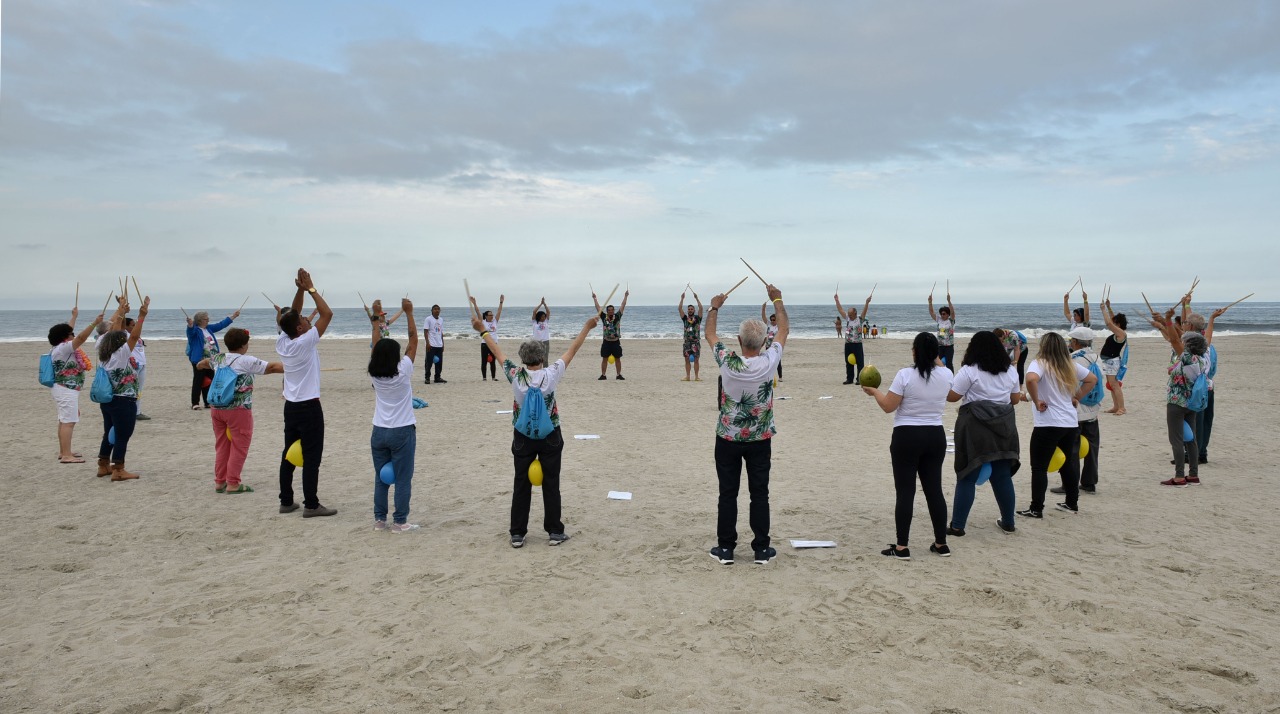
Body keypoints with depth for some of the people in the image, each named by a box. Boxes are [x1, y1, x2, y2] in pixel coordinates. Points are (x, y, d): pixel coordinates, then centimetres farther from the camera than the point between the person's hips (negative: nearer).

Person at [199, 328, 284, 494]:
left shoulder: (218, 358, 11)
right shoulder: (246, 361, -10)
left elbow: (206, 362, 35)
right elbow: (273, 367, -12)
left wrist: (201, 364, 59)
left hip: (217, 408, 7)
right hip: (238, 410, -7)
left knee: (222, 446, 15)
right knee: (239, 447, 0)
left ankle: (220, 482, 22)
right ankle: (233, 484, 2)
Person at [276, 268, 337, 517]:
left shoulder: (282, 342, 1)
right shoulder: (305, 343, -18)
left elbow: (292, 315, 14)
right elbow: (327, 313, -19)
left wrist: (300, 290, 3)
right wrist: (310, 288, -11)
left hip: (291, 406, 8)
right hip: (309, 407, -8)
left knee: (288, 455, 12)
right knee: (311, 457, -3)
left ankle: (286, 501, 18)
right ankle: (311, 505, -2)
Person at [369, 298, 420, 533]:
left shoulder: (374, 373, -4)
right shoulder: (403, 371, -14)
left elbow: (377, 344, 7)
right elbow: (414, 340, -9)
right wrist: (409, 314, -4)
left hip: (379, 432, 5)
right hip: (402, 432, -4)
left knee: (381, 478, 12)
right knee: (402, 478, 2)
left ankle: (379, 519, 16)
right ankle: (399, 522, 4)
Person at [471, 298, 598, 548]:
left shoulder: (516, 376, -12)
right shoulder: (551, 375, -14)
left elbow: (497, 351, 0)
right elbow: (571, 351, -4)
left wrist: (482, 330, 12)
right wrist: (586, 328, 6)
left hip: (523, 437, 1)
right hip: (550, 436, -1)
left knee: (521, 485, 8)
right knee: (551, 484, 7)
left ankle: (517, 534, 13)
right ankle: (554, 532, 13)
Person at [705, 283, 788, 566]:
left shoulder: (727, 362, -16)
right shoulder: (769, 362, -15)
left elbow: (709, 334, 3)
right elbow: (784, 330, 2)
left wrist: (715, 307, 17)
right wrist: (777, 300, 15)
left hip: (728, 438, 0)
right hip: (760, 440, 1)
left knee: (727, 494, 6)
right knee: (759, 494, 7)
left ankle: (726, 548, 12)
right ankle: (761, 549, 13)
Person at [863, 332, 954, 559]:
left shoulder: (905, 375, -14)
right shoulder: (946, 375, 0)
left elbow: (888, 406, -11)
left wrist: (874, 391, 5)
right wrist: (934, 358, 38)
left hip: (907, 437, -4)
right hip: (936, 436, 5)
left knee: (905, 491, 0)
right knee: (934, 489, 13)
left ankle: (901, 547, 2)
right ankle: (941, 544, 20)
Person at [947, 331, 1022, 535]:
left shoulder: (969, 371, -9)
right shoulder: (1010, 371, 10)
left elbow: (952, 396, -10)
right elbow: (1015, 399, 17)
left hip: (975, 428, -5)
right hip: (1003, 426, 5)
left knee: (967, 477, -2)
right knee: (1002, 476, 14)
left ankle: (957, 526, 0)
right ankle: (1008, 523, 23)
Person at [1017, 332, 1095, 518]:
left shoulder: (1040, 364, -10)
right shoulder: (1071, 366, 10)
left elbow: (1031, 379, -31)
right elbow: (1092, 379, 22)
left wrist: (1037, 401, -18)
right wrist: (1076, 397, 18)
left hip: (1047, 425, -6)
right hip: (1071, 424, 7)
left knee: (1039, 468, 1)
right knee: (1068, 464, 19)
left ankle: (1036, 509, 2)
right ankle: (1072, 503, 29)